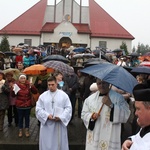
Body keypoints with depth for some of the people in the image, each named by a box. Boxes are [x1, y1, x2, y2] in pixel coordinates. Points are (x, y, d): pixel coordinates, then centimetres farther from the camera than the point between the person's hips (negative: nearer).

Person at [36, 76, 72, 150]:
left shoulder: (63, 95, 1)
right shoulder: (42, 96, 4)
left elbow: (68, 108, -2)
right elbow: (38, 109, 1)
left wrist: (61, 117, -15)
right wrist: (47, 115, -15)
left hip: (60, 124, -1)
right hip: (47, 125, 1)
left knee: (60, 144, 9)